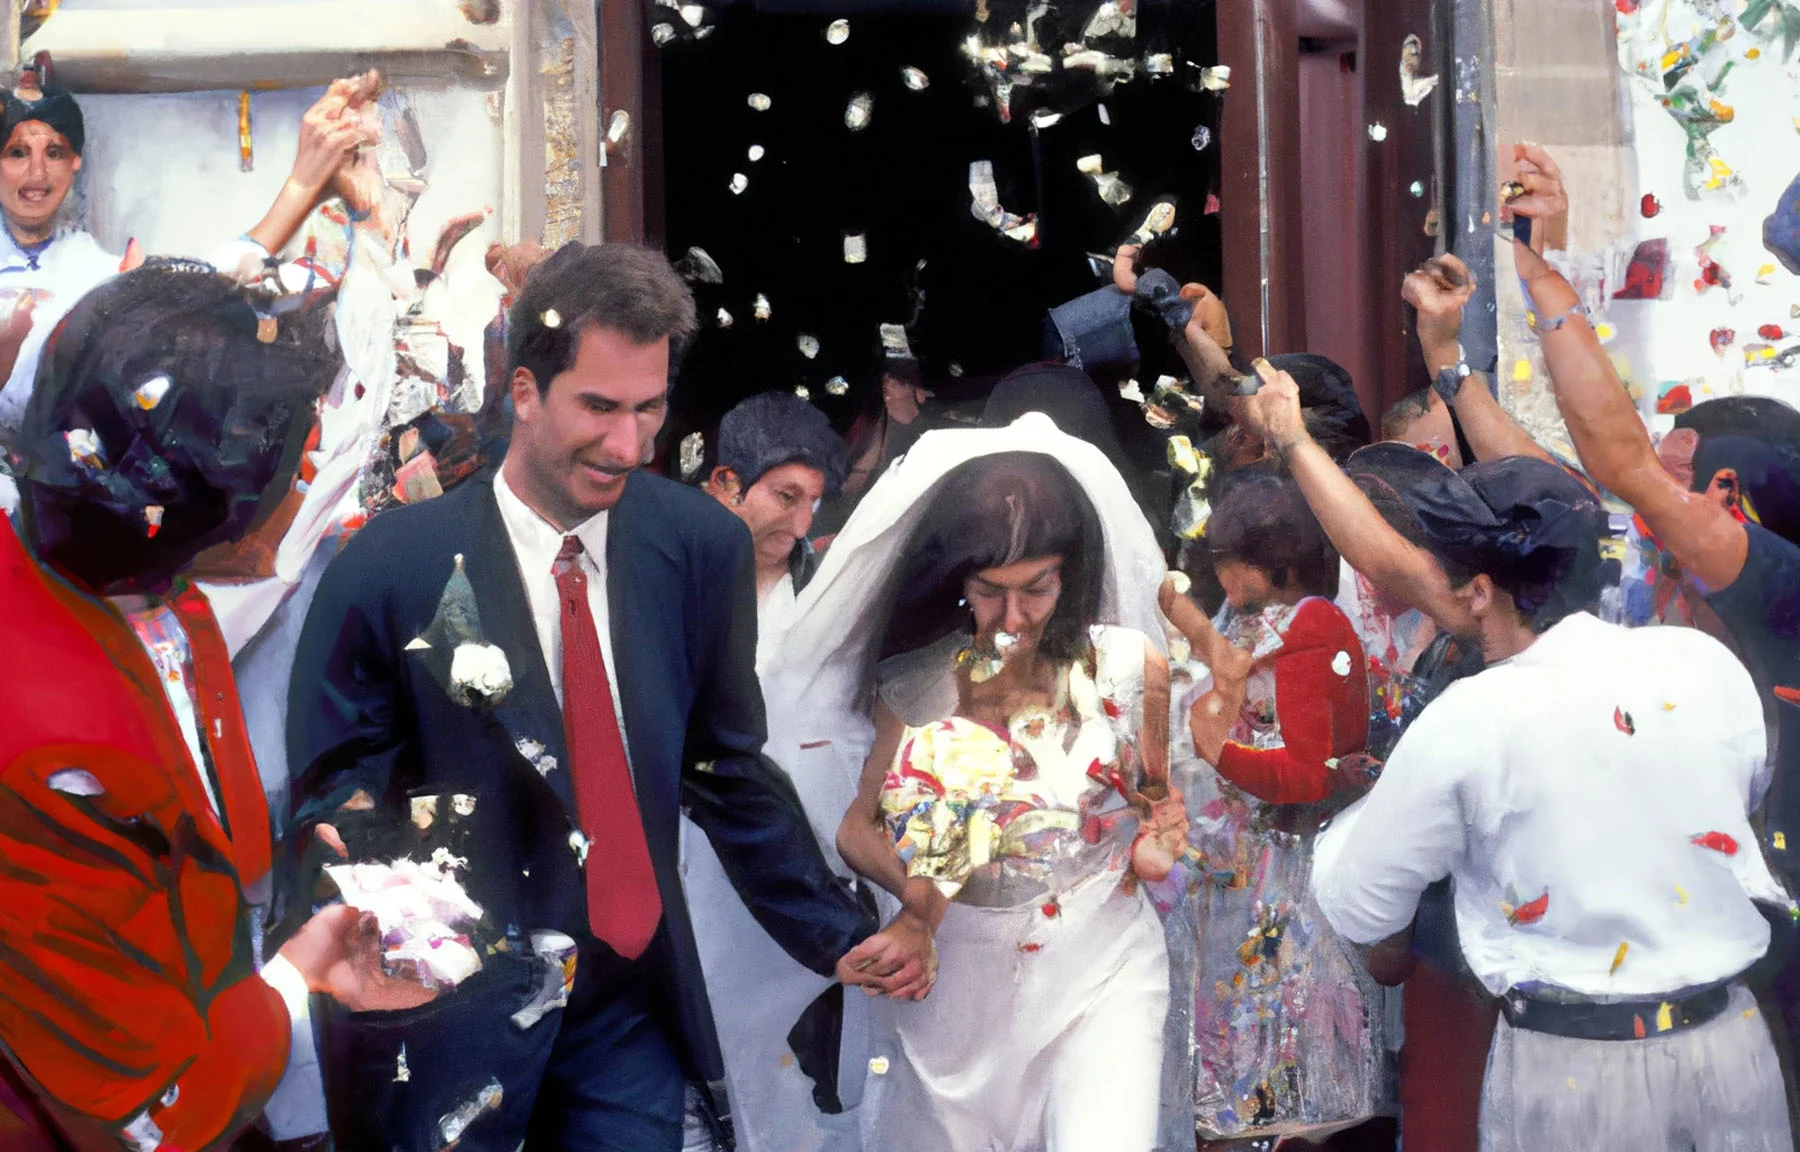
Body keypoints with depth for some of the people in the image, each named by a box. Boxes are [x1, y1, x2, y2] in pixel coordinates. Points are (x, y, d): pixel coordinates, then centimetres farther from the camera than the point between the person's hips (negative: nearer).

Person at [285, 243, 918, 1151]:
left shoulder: (702, 546, -5)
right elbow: (333, 777, -6)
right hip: (452, 1016, -3)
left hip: (635, 1004, 3)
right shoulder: (394, 564, -15)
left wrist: (839, 935, 7)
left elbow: (726, 767, 6)